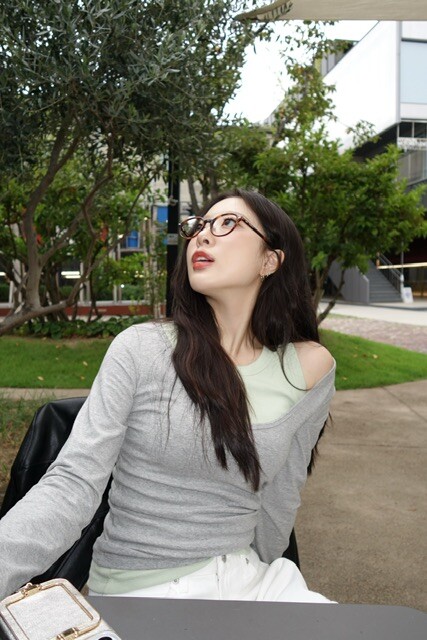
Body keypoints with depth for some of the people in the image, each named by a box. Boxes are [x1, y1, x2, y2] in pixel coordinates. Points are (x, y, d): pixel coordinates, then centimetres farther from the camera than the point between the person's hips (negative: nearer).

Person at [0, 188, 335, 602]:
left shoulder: (309, 368, -3)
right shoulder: (141, 349, -10)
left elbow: (278, 500, 7)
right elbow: (72, 483, -15)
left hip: (246, 581, 3)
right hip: (136, 592, -2)